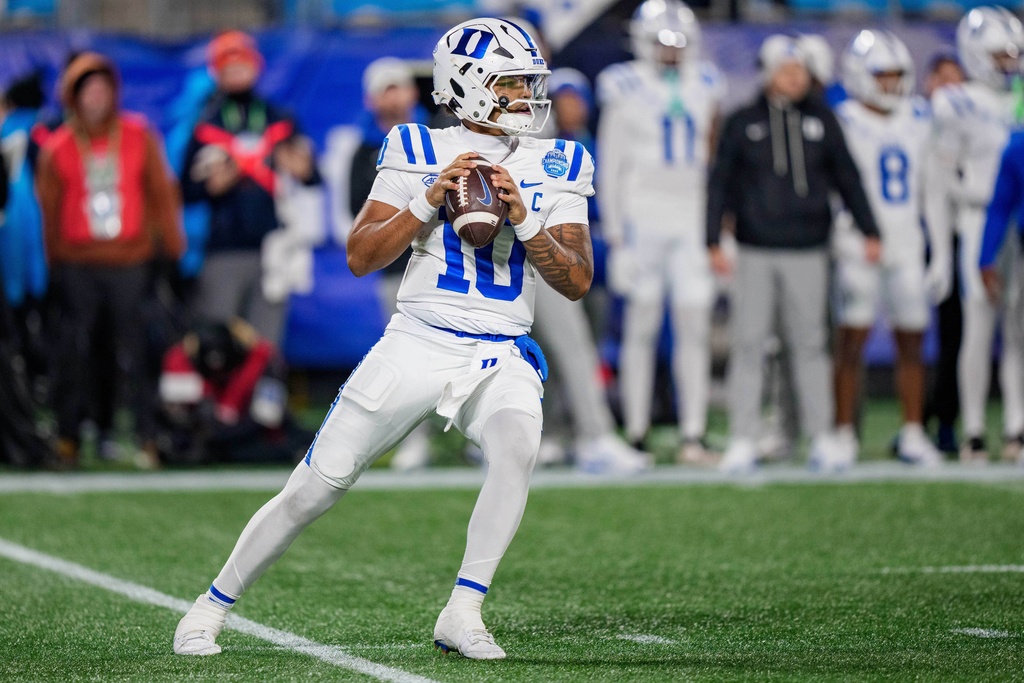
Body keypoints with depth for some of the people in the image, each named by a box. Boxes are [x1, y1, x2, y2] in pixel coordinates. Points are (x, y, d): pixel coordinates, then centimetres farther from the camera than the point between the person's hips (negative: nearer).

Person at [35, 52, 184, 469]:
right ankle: (67, 438, 7)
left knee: (132, 353, -3)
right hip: (77, 265, 0)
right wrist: (53, 263, 7)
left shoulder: (139, 138, 6)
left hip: (130, 262, 0)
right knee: (73, 352, -1)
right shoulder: (57, 149, 4)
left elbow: (161, 194, 9)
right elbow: (48, 211, 8)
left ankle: (146, 438, -2)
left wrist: (171, 246, 6)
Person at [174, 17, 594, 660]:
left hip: (501, 357, 1)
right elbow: (361, 257, -4)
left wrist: (522, 218, -15)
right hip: (417, 344, -1)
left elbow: (578, 281, -1)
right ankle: (214, 604, 18)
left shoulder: (556, 166, 5)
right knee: (316, 487, 0)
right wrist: (429, 200, -16)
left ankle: (463, 613, -21)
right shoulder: (418, 152, 0)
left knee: (519, 446, -32)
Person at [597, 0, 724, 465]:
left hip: (692, 218, 4)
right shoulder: (626, 89, -3)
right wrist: (614, 232, -7)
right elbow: (609, 167, -2)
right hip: (642, 214, -4)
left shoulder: (704, 86, 10)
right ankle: (635, 435, 4)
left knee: (695, 325, -2)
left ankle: (693, 435, 0)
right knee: (642, 325, 0)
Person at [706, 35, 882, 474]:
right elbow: (721, 184, 5)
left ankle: (821, 437, 10)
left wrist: (869, 232, 8)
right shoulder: (743, 124, 3)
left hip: (807, 252, 1)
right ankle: (742, 441, 1)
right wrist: (714, 242, 0)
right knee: (748, 345, -2)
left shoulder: (821, 121, 6)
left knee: (809, 343, 4)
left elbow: (847, 178, 11)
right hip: (755, 252, -1)